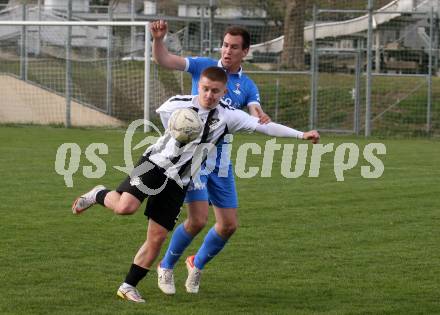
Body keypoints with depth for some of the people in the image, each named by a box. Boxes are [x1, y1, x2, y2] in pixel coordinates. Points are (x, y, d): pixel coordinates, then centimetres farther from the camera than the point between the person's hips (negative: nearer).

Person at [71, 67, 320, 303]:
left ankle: (129, 287, 11)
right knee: (125, 207, -26)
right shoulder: (176, 105, -4)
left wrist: (301, 135, -14)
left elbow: (264, 126, -7)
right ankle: (99, 195, 8)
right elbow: (162, 112, 20)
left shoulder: (228, 116, -2)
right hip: (155, 165, -2)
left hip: (177, 183, 2)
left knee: (157, 238, -1)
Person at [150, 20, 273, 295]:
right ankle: (166, 267, 8)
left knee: (229, 224, 4)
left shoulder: (247, 87, 7)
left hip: (220, 158, 5)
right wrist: (158, 39, -32)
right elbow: (164, 60, -12)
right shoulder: (204, 66, -2)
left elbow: (257, 116, -8)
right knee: (198, 219, -16)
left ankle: (198, 264, 31)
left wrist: (262, 118, -32)